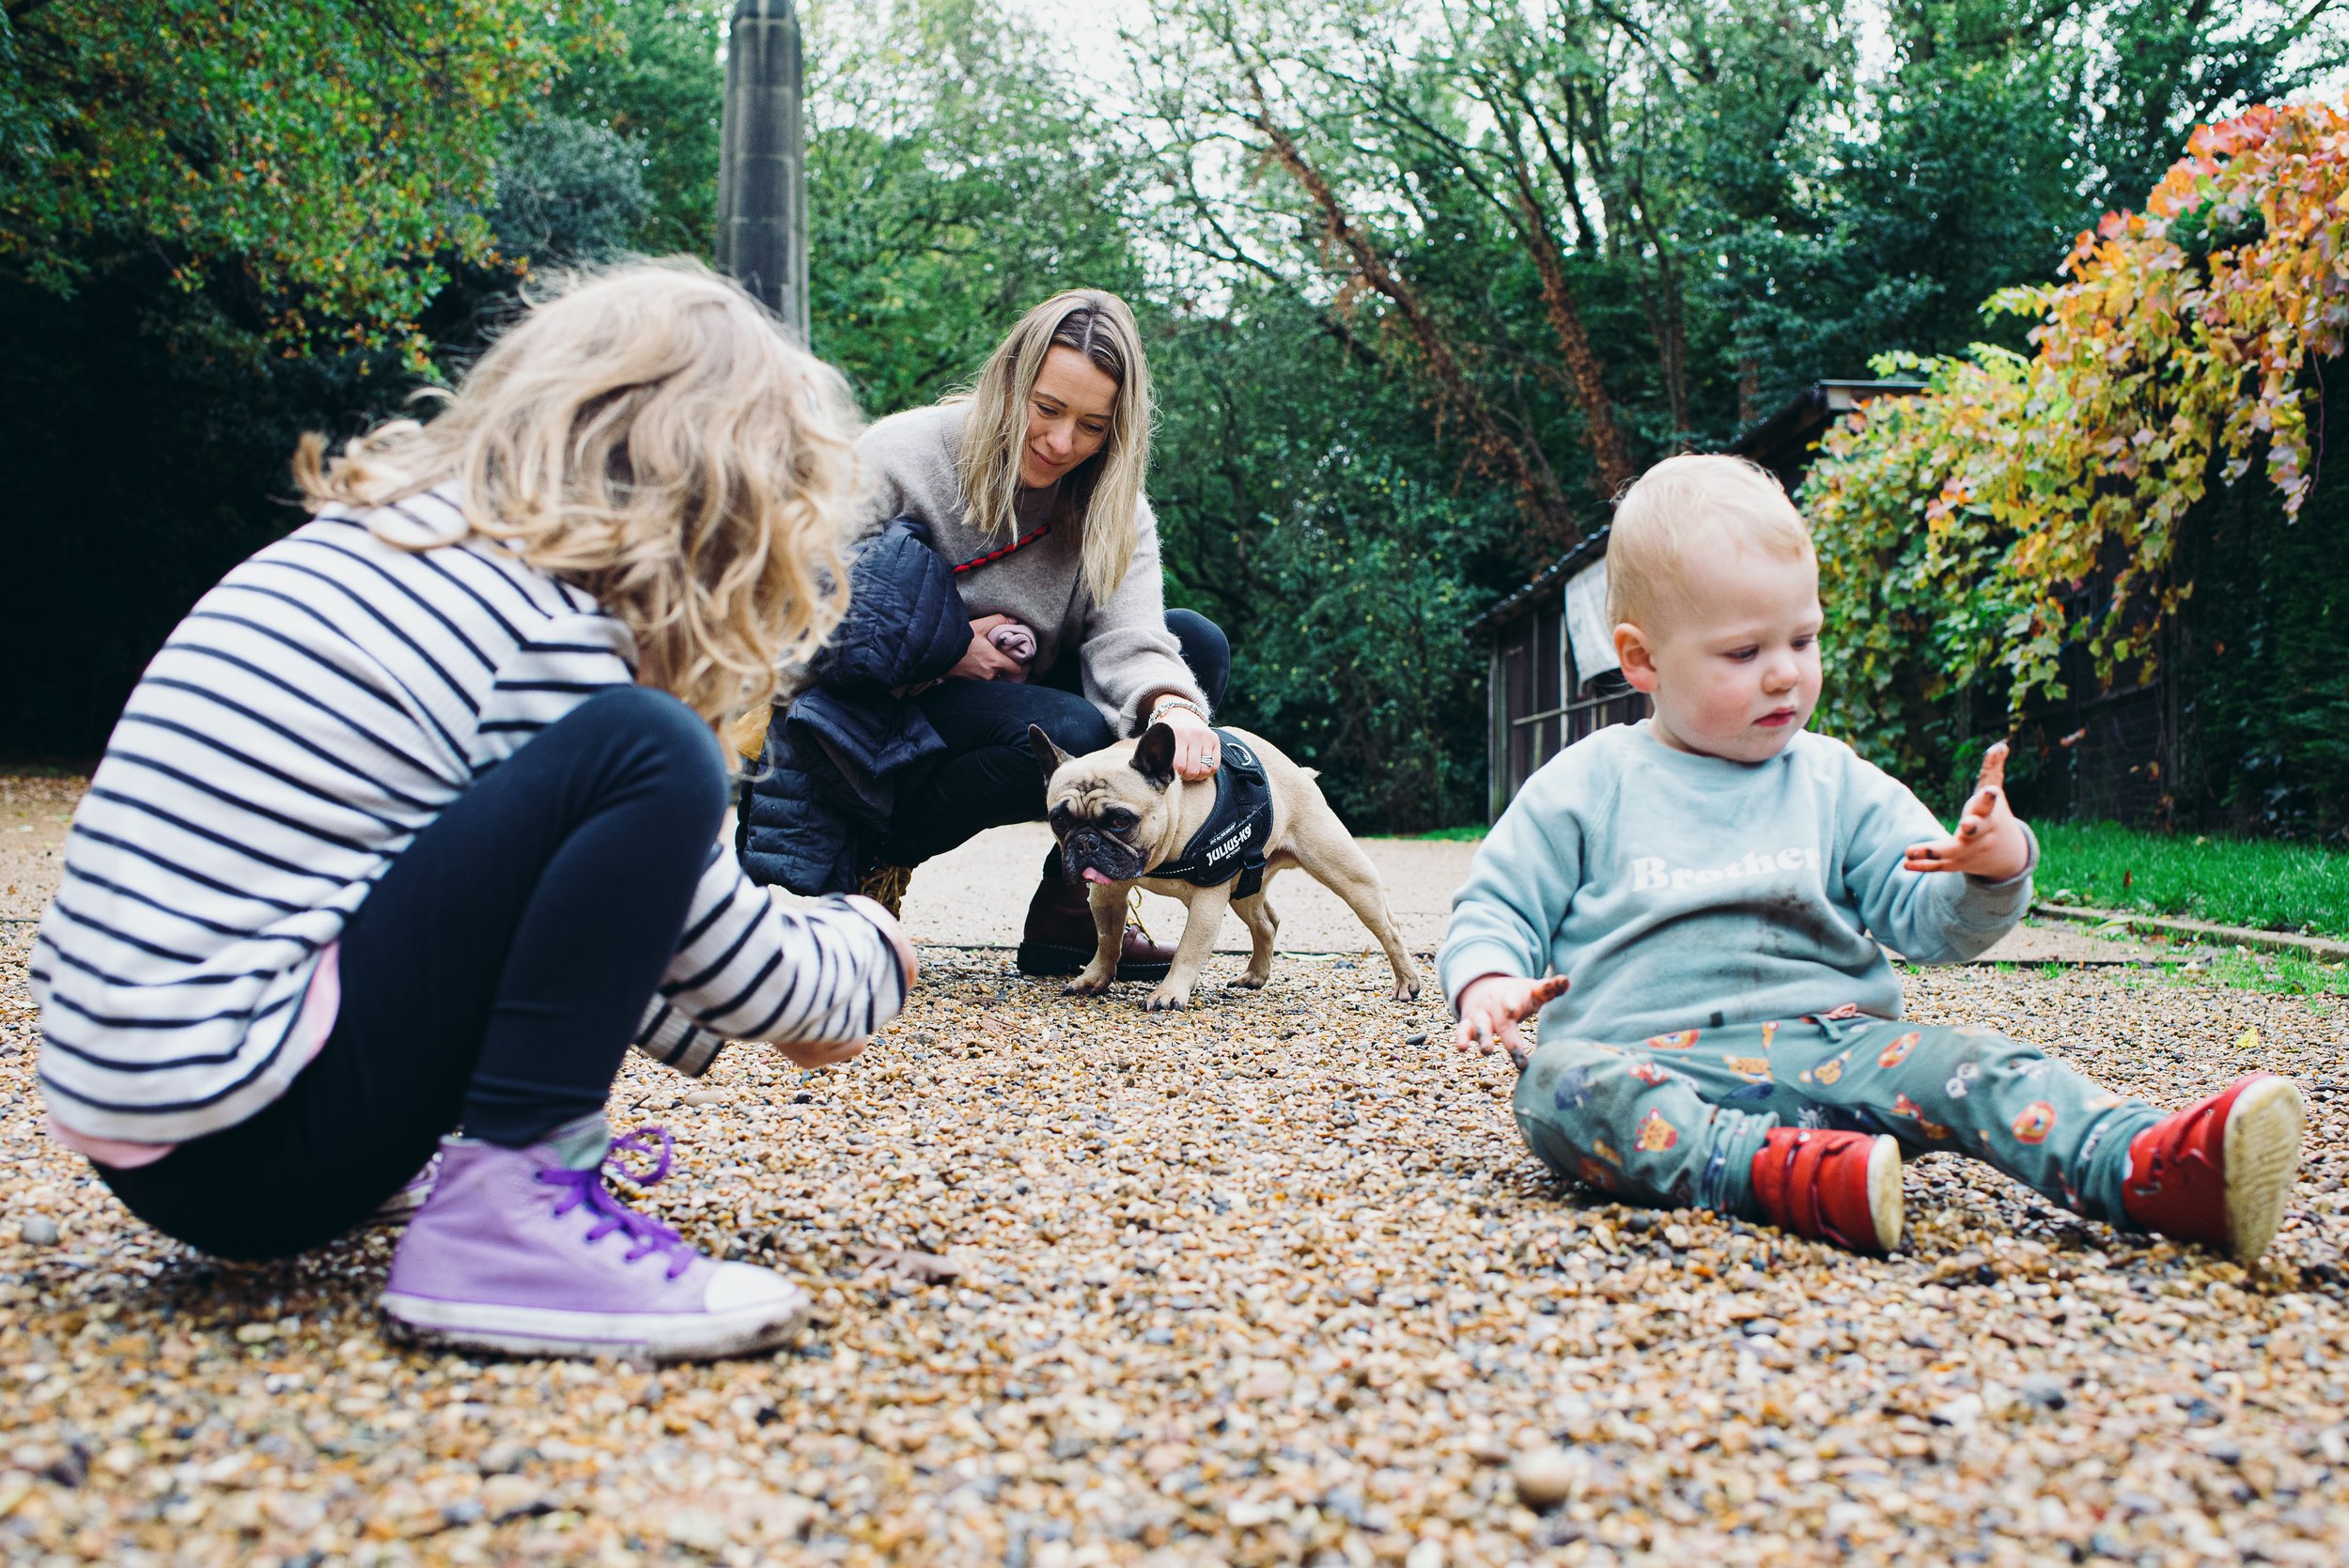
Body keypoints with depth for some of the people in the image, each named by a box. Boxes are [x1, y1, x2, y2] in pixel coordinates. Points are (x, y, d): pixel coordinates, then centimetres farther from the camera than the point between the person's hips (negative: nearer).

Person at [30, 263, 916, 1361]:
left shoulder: (372, 535, 12)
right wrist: (868, 956, 14)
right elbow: (738, 962, -7)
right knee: (648, 755, -17)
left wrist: (714, 1023, 25)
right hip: (242, 1149, -9)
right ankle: (502, 1229, -16)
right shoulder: (539, 626, -14)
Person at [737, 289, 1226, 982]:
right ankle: (875, 856, -8)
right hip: (878, 717, -6)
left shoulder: (1111, 506, -3)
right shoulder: (901, 456, -15)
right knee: (1073, 734, -32)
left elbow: (1127, 639, -20)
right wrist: (944, 647, -21)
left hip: (1005, 707, 6)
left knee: (1196, 644, -10)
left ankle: (1070, 911, -10)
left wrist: (1172, 708, -42)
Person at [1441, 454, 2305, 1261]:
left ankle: (2153, 1167, -45)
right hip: (1648, 1057, -2)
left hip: (1821, 1046, 3)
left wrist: (1994, 871, -13)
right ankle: (1775, 1173, -53)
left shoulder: (1838, 783, 15)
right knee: (1557, 1086, -34)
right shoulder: (1587, 787, 8)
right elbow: (1496, 908, 12)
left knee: (1962, 1061, -24)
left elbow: (1927, 919, 10)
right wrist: (1488, 982, -11)